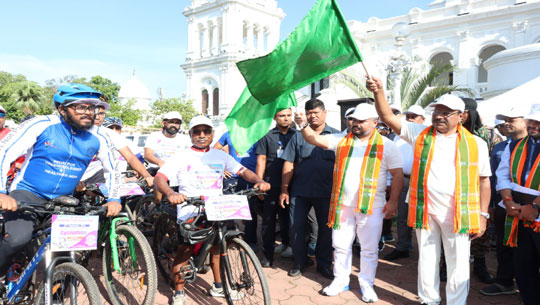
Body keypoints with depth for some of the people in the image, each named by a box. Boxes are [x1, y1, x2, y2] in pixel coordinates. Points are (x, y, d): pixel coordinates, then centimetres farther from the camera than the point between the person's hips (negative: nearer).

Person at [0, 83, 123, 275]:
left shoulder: (98, 138, -3)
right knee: (18, 238, -27)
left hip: (63, 199, 4)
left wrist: (114, 199, -5)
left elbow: (111, 169, 9)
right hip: (27, 193, -3)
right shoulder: (41, 125, -12)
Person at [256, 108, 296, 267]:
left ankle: (286, 244, 33)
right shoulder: (267, 136, 4)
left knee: (287, 219, 14)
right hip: (271, 186, -1)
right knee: (268, 221, 1)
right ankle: (267, 255, 8)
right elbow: (261, 160, 2)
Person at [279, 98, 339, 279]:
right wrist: (284, 190, -2)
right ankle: (299, 262, 25)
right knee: (296, 227, 5)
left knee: (326, 229, 10)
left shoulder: (336, 136, 4)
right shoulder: (298, 136, 5)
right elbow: (288, 164, 3)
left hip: (326, 192, 0)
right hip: (300, 191, 1)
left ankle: (324, 264, 28)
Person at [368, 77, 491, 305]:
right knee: (426, 259, 14)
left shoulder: (476, 143, 2)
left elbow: (484, 180, 5)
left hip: (459, 214, -1)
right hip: (425, 210, 2)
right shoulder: (420, 134, 3)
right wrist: (379, 92, -17)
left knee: (458, 264, 6)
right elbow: (388, 117, -2)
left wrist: (482, 215, 2)